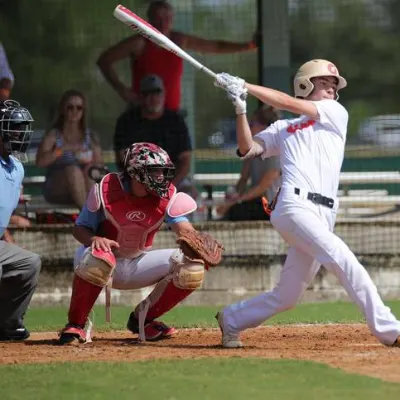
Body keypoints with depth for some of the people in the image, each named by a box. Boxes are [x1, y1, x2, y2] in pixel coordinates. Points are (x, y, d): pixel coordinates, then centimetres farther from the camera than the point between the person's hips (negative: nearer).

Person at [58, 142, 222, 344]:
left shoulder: (167, 195, -12)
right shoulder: (105, 190, -19)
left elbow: (184, 230, -26)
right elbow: (79, 229, -10)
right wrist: (94, 239, -34)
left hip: (139, 265, 4)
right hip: (109, 265, -4)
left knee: (192, 267, -14)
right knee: (96, 258, -40)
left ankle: (143, 319, 5)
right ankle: (75, 325, -18)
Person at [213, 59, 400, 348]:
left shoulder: (336, 114, 19)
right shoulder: (283, 129, 19)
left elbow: (290, 104, 9)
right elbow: (248, 149, 9)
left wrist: (245, 86, 7)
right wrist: (241, 110, -3)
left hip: (323, 217, 4)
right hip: (296, 207, -4)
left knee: (286, 296, 7)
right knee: (345, 262, -24)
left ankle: (232, 320, 27)